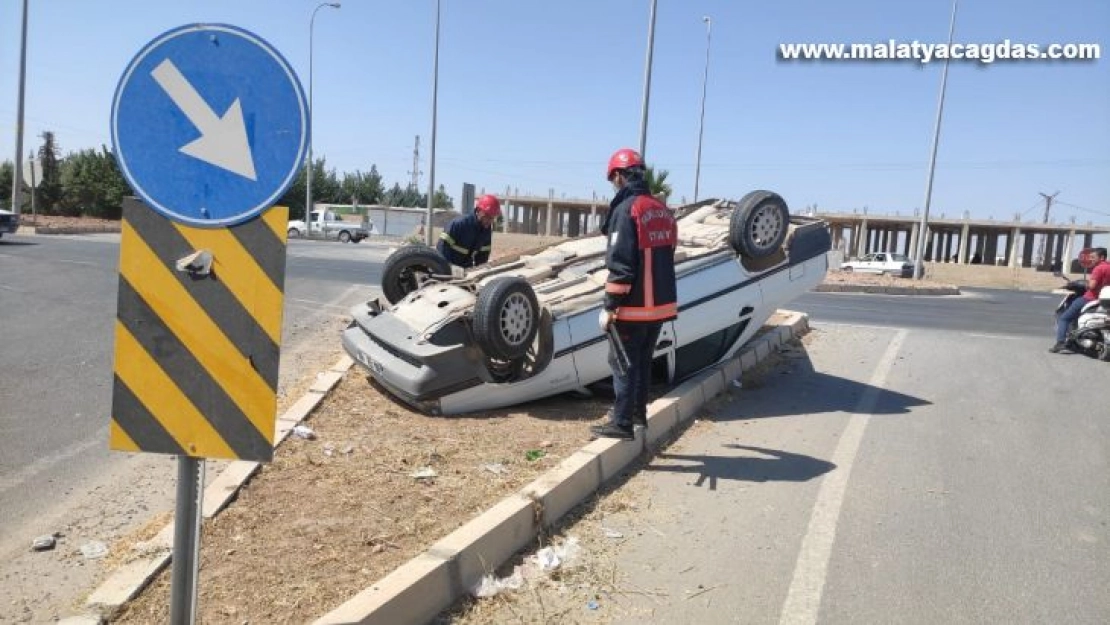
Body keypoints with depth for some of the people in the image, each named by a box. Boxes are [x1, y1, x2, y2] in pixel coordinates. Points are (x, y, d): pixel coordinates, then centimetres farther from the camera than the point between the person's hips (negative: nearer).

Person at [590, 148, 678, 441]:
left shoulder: (626, 209, -15)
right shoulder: (663, 210, 11)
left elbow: (621, 264, -19)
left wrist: (610, 306, -15)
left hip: (634, 306, -8)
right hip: (661, 302, 8)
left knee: (623, 362, 1)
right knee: (643, 360, 19)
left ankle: (622, 423, 4)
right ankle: (637, 411, 31)